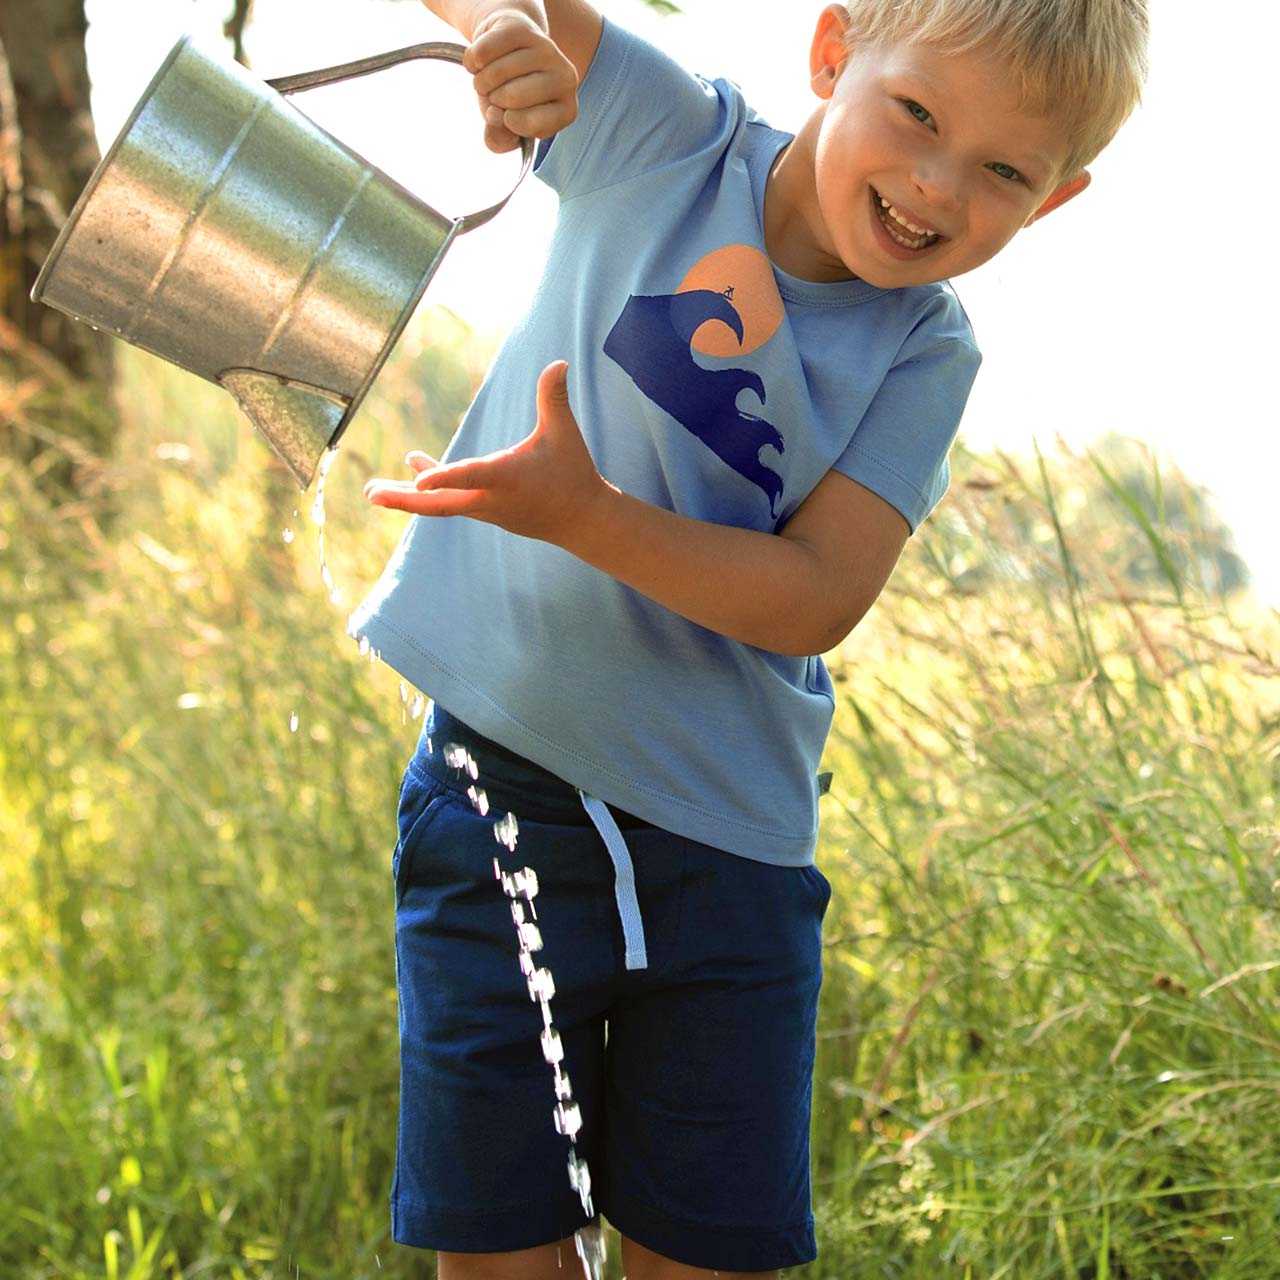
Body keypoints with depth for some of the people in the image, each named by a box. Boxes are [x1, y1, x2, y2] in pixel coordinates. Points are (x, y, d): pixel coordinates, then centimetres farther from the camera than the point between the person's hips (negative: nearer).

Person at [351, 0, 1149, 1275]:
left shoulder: (923, 354, -5)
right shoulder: (666, 138, -5)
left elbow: (818, 598, -14)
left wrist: (585, 515, -26)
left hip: (726, 846, 1)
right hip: (500, 796, 0)